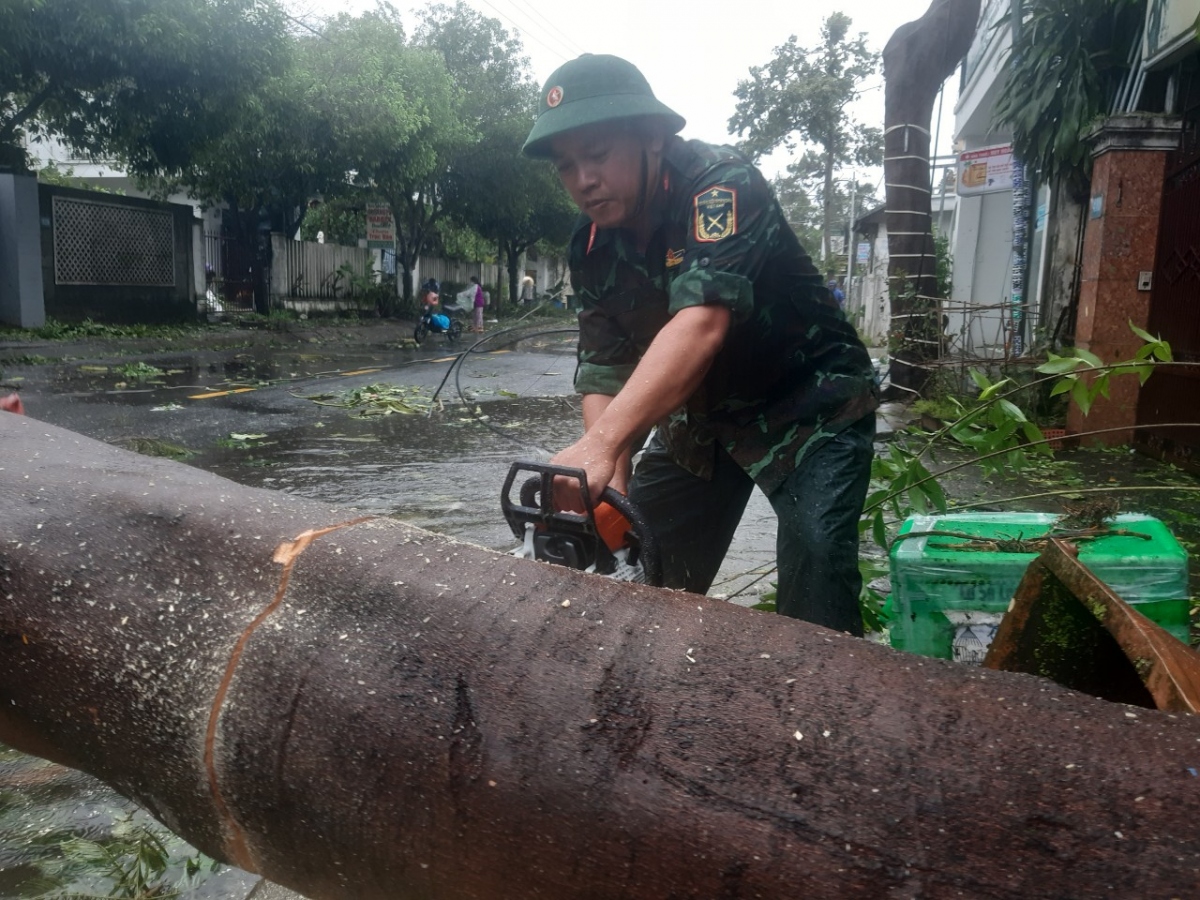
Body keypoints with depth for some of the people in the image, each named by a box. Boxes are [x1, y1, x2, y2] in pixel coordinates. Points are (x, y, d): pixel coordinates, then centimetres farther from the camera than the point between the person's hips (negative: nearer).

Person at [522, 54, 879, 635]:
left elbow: (701, 323, -42)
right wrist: (610, 483, -29)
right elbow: (605, 371, -12)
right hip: (700, 418, 6)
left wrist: (601, 443, -53)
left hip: (809, 408, -6)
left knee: (815, 556, -24)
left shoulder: (720, 184, -27)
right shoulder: (592, 248, -7)